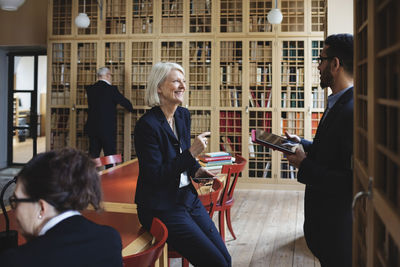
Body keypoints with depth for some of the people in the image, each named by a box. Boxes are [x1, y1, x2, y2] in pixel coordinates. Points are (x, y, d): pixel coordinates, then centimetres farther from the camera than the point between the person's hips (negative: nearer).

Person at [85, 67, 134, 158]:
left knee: (93, 157, 11)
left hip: (92, 128, 6)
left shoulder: (90, 89, 5)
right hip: (108, 129, -5)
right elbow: (125, 102, -4)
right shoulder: (111, 89, -12)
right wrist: (130, 108, 19)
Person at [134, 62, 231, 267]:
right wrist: (191, 153, -25)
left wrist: (196, 170, 1)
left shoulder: (184, 115, 7)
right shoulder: (147, 125, -17)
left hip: (188, 198, 8)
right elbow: (155, 176, -20)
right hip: (161, 207, -7)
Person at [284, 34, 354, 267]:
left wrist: (305, 167, -22)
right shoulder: (339, 103, 7)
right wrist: (302, 144, 7)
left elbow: (356, 182, -30)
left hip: (339, 226, -9)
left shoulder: (354, 112, -26)